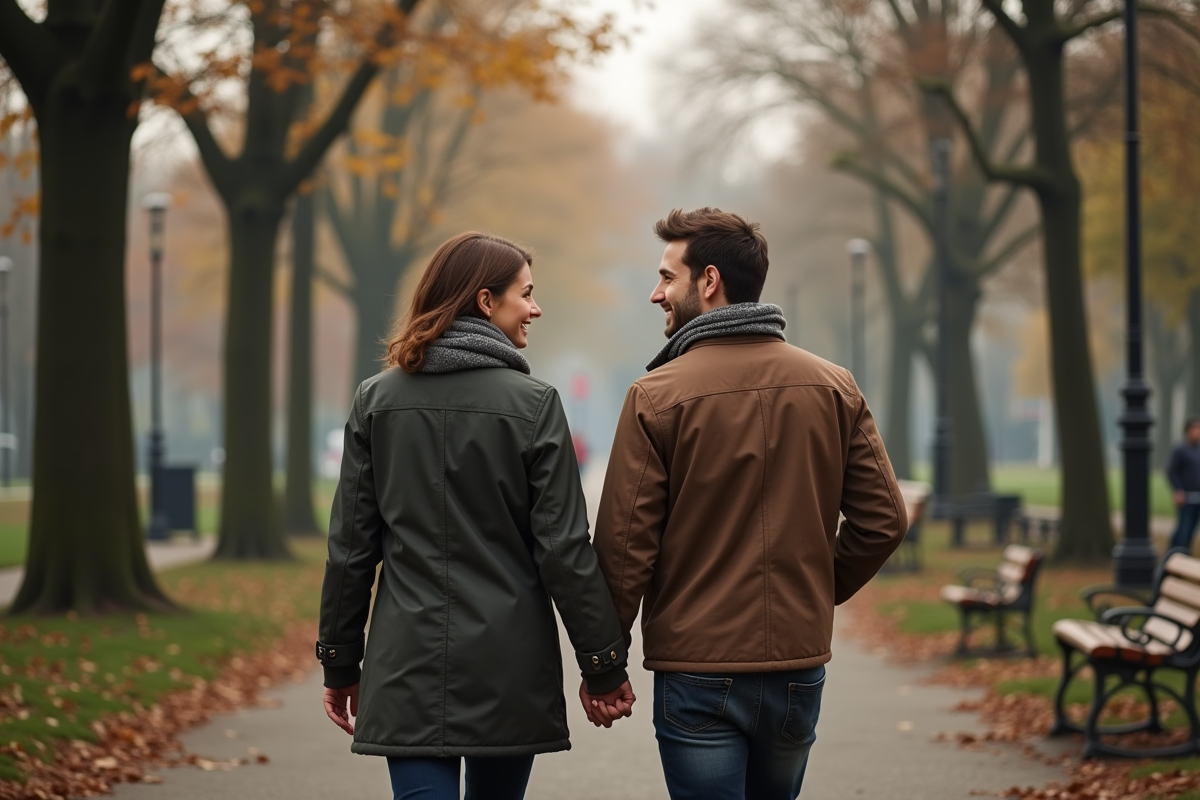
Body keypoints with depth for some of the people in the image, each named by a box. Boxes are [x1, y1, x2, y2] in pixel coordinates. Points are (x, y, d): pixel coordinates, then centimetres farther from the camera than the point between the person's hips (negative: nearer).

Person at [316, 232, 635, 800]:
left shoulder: (376, 400, 3)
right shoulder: (532, 403, -6)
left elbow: (350, 546, 4)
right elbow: (564, 548, -7)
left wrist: (341, 663, 12)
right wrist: (603, 666, 0)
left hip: (408, 663, 1)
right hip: (508, 666, -1)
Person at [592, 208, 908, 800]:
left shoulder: (657, 397, -10)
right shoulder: (834, 388, 2)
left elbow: (624, 541, -11)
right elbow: (884, 520, 2)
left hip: (697, 670, -4)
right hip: (799, 667, 4)